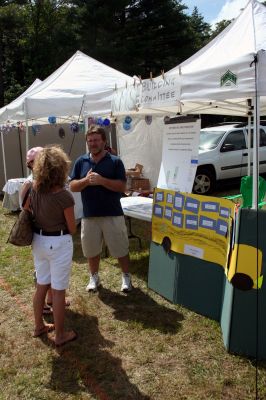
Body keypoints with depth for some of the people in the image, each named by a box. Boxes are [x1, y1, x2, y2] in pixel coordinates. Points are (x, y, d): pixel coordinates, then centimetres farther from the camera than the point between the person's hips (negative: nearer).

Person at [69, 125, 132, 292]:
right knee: (91, 249, 15)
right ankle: (94, 277, 36)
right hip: (89, 215, 3)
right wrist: (86, 180, -17)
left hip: (113, 214, -2)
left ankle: (126, 277, 28)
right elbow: (72, 186, 2)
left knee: (121, 249, 8)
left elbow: (122, 186, -11)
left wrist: (101, 180, -22)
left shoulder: (115, 161, -5)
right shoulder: (81, 161, 4)